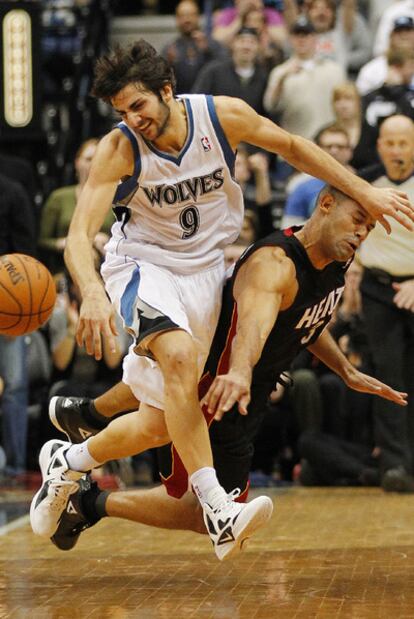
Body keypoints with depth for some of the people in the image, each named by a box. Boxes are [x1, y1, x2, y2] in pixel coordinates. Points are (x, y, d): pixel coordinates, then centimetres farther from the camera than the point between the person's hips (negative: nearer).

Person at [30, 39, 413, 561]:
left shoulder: (223, 116, -15)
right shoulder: (118, 150, -21)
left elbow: (291, 147, 3)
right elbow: (79, 234, -29)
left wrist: (365, 193, 3)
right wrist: (92, 292, -49)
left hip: (202, 268, 4)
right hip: (142, 263, -4)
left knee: (162, 417, 3)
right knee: (180, 356, -34)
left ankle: (67, 461, 29)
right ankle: (216, 508, -37)